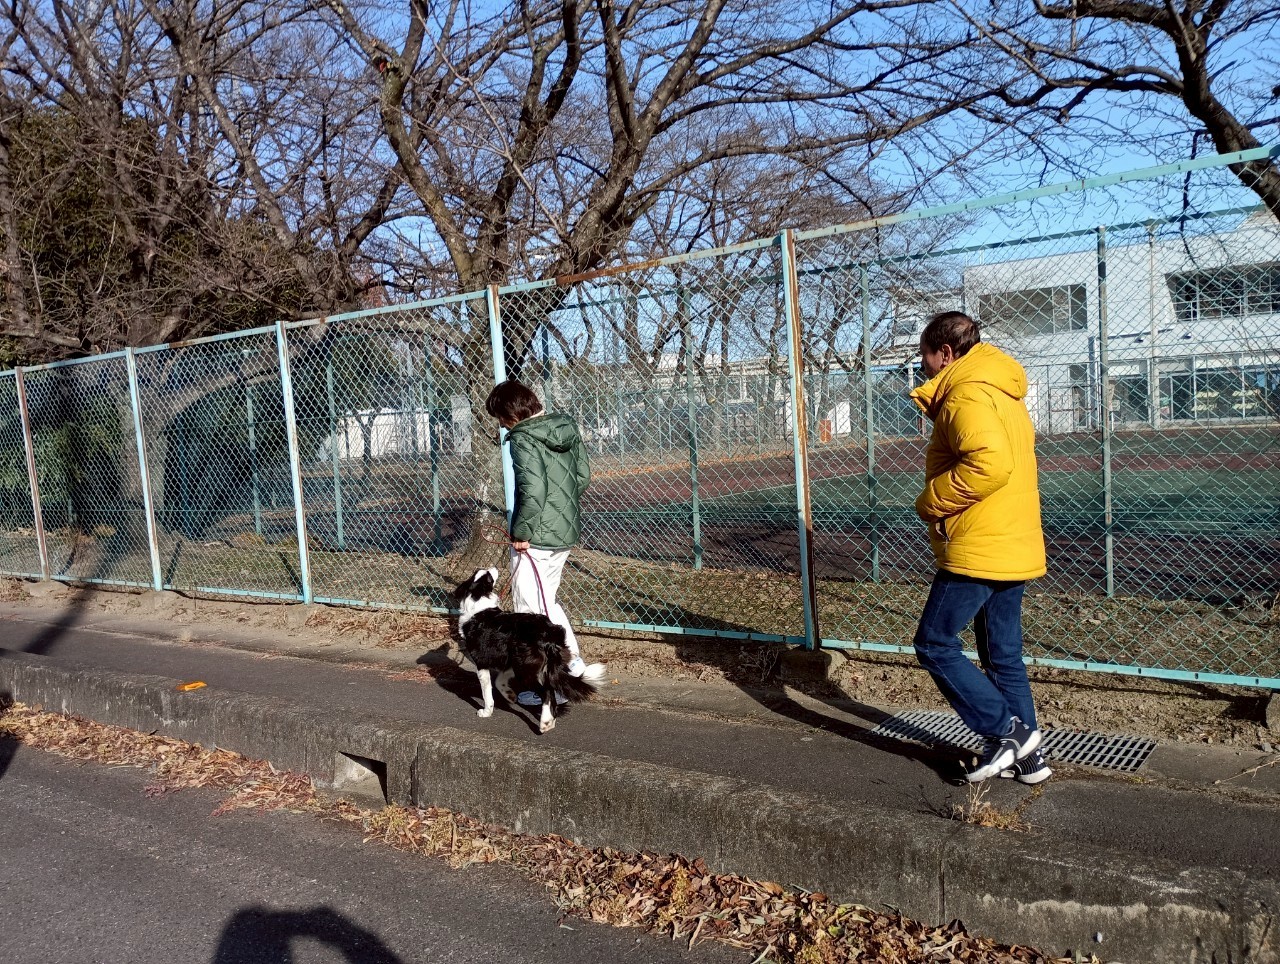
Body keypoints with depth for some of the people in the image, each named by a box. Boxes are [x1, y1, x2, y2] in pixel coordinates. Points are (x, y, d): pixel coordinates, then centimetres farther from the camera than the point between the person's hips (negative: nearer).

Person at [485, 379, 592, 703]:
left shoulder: (523, 439, -18)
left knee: (530, 610, 5)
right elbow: (583, 474, 12)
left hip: (536, 538, -9)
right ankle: (574, 661, 26)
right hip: (567, 531, 9)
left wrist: (521, 531, -17)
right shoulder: (566, 428, 6)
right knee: (547, 602, 25)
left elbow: (533, 489, -27)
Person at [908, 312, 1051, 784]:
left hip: (978, 549, -10)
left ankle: (1007, 732, 2)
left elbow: (989, 462, -30)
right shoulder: (1003, 394, 18)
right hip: (1013, 546, 10)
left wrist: (931, 502, -18)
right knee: (1003, 654, 16)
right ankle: (1026, 755, 22)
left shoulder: (966, 395, -15)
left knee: (934, 644, 0)